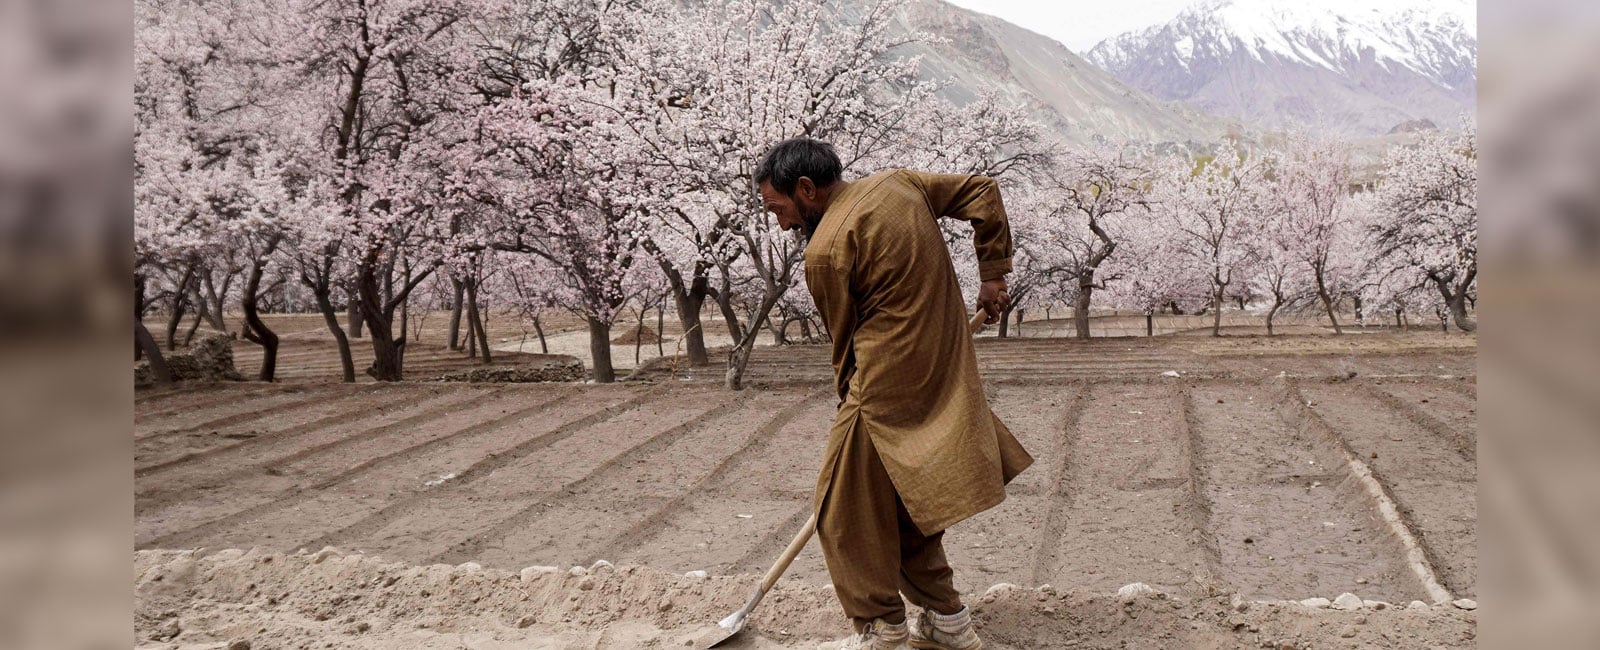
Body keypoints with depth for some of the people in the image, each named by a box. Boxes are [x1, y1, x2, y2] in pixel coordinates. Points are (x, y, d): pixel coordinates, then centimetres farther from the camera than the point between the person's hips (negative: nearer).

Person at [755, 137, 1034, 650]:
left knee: (850, 513, 6)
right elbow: (982, 192, 15)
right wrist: (993, 273, 15)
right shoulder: (896, 183, 7)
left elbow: (846, 342, -4)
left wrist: (850, 403, 12)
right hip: (943, 379, 9)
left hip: (887, 388, -9)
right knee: (906, 503, 20)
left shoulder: (825, 251, -15)